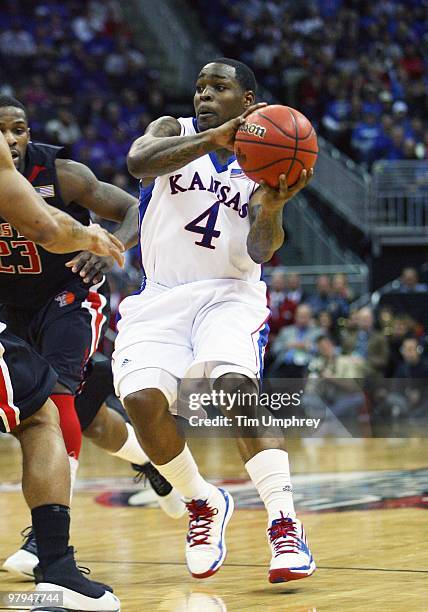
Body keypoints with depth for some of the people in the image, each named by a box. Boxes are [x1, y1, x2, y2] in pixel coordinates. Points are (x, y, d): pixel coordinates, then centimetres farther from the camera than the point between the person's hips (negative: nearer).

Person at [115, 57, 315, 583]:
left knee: (236, 386, -29)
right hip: (160, 298, 1)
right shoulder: (174, 131, 4)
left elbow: (261, 252, -8)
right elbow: (139, 160, -22)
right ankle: (203, 504, 4)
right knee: (141, 399, -22)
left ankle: (284, 523, -27)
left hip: (229, 293, -1)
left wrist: (272, 208, -29)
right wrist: (217, 136, -32)